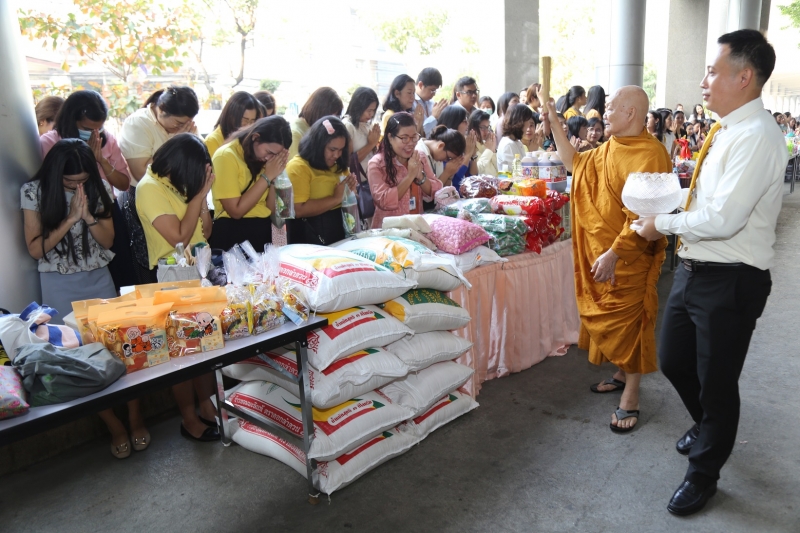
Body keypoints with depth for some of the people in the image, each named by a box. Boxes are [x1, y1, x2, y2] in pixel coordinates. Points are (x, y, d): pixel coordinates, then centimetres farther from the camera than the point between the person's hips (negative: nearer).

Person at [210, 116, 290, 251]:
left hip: (264, 230, 5)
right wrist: (267, 176, -15)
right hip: (233, 233, -5)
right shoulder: (226, 156, -11)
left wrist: (275, 176, -9)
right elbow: (236, 211, -17)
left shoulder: (261, 157, 6)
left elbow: (272, 208, 5)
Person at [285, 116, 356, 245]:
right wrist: (336, 198, -20)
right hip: (310, 233, -7)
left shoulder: (337, 165, 12)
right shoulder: (298, 167, -13)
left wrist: (350, 189, 0)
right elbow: (298, 210, -23)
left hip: (337, 227, 7)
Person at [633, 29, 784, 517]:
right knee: (674, 362, 22)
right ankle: (709, 429, 50)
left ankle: (704, 474, 31)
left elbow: (723, 217, -28)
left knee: (717, 384, 9)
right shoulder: (726, 132, 9)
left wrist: (663, 224, -16)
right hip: (696, 269, 9)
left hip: (730, 281, -9)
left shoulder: (756, 137, -20)